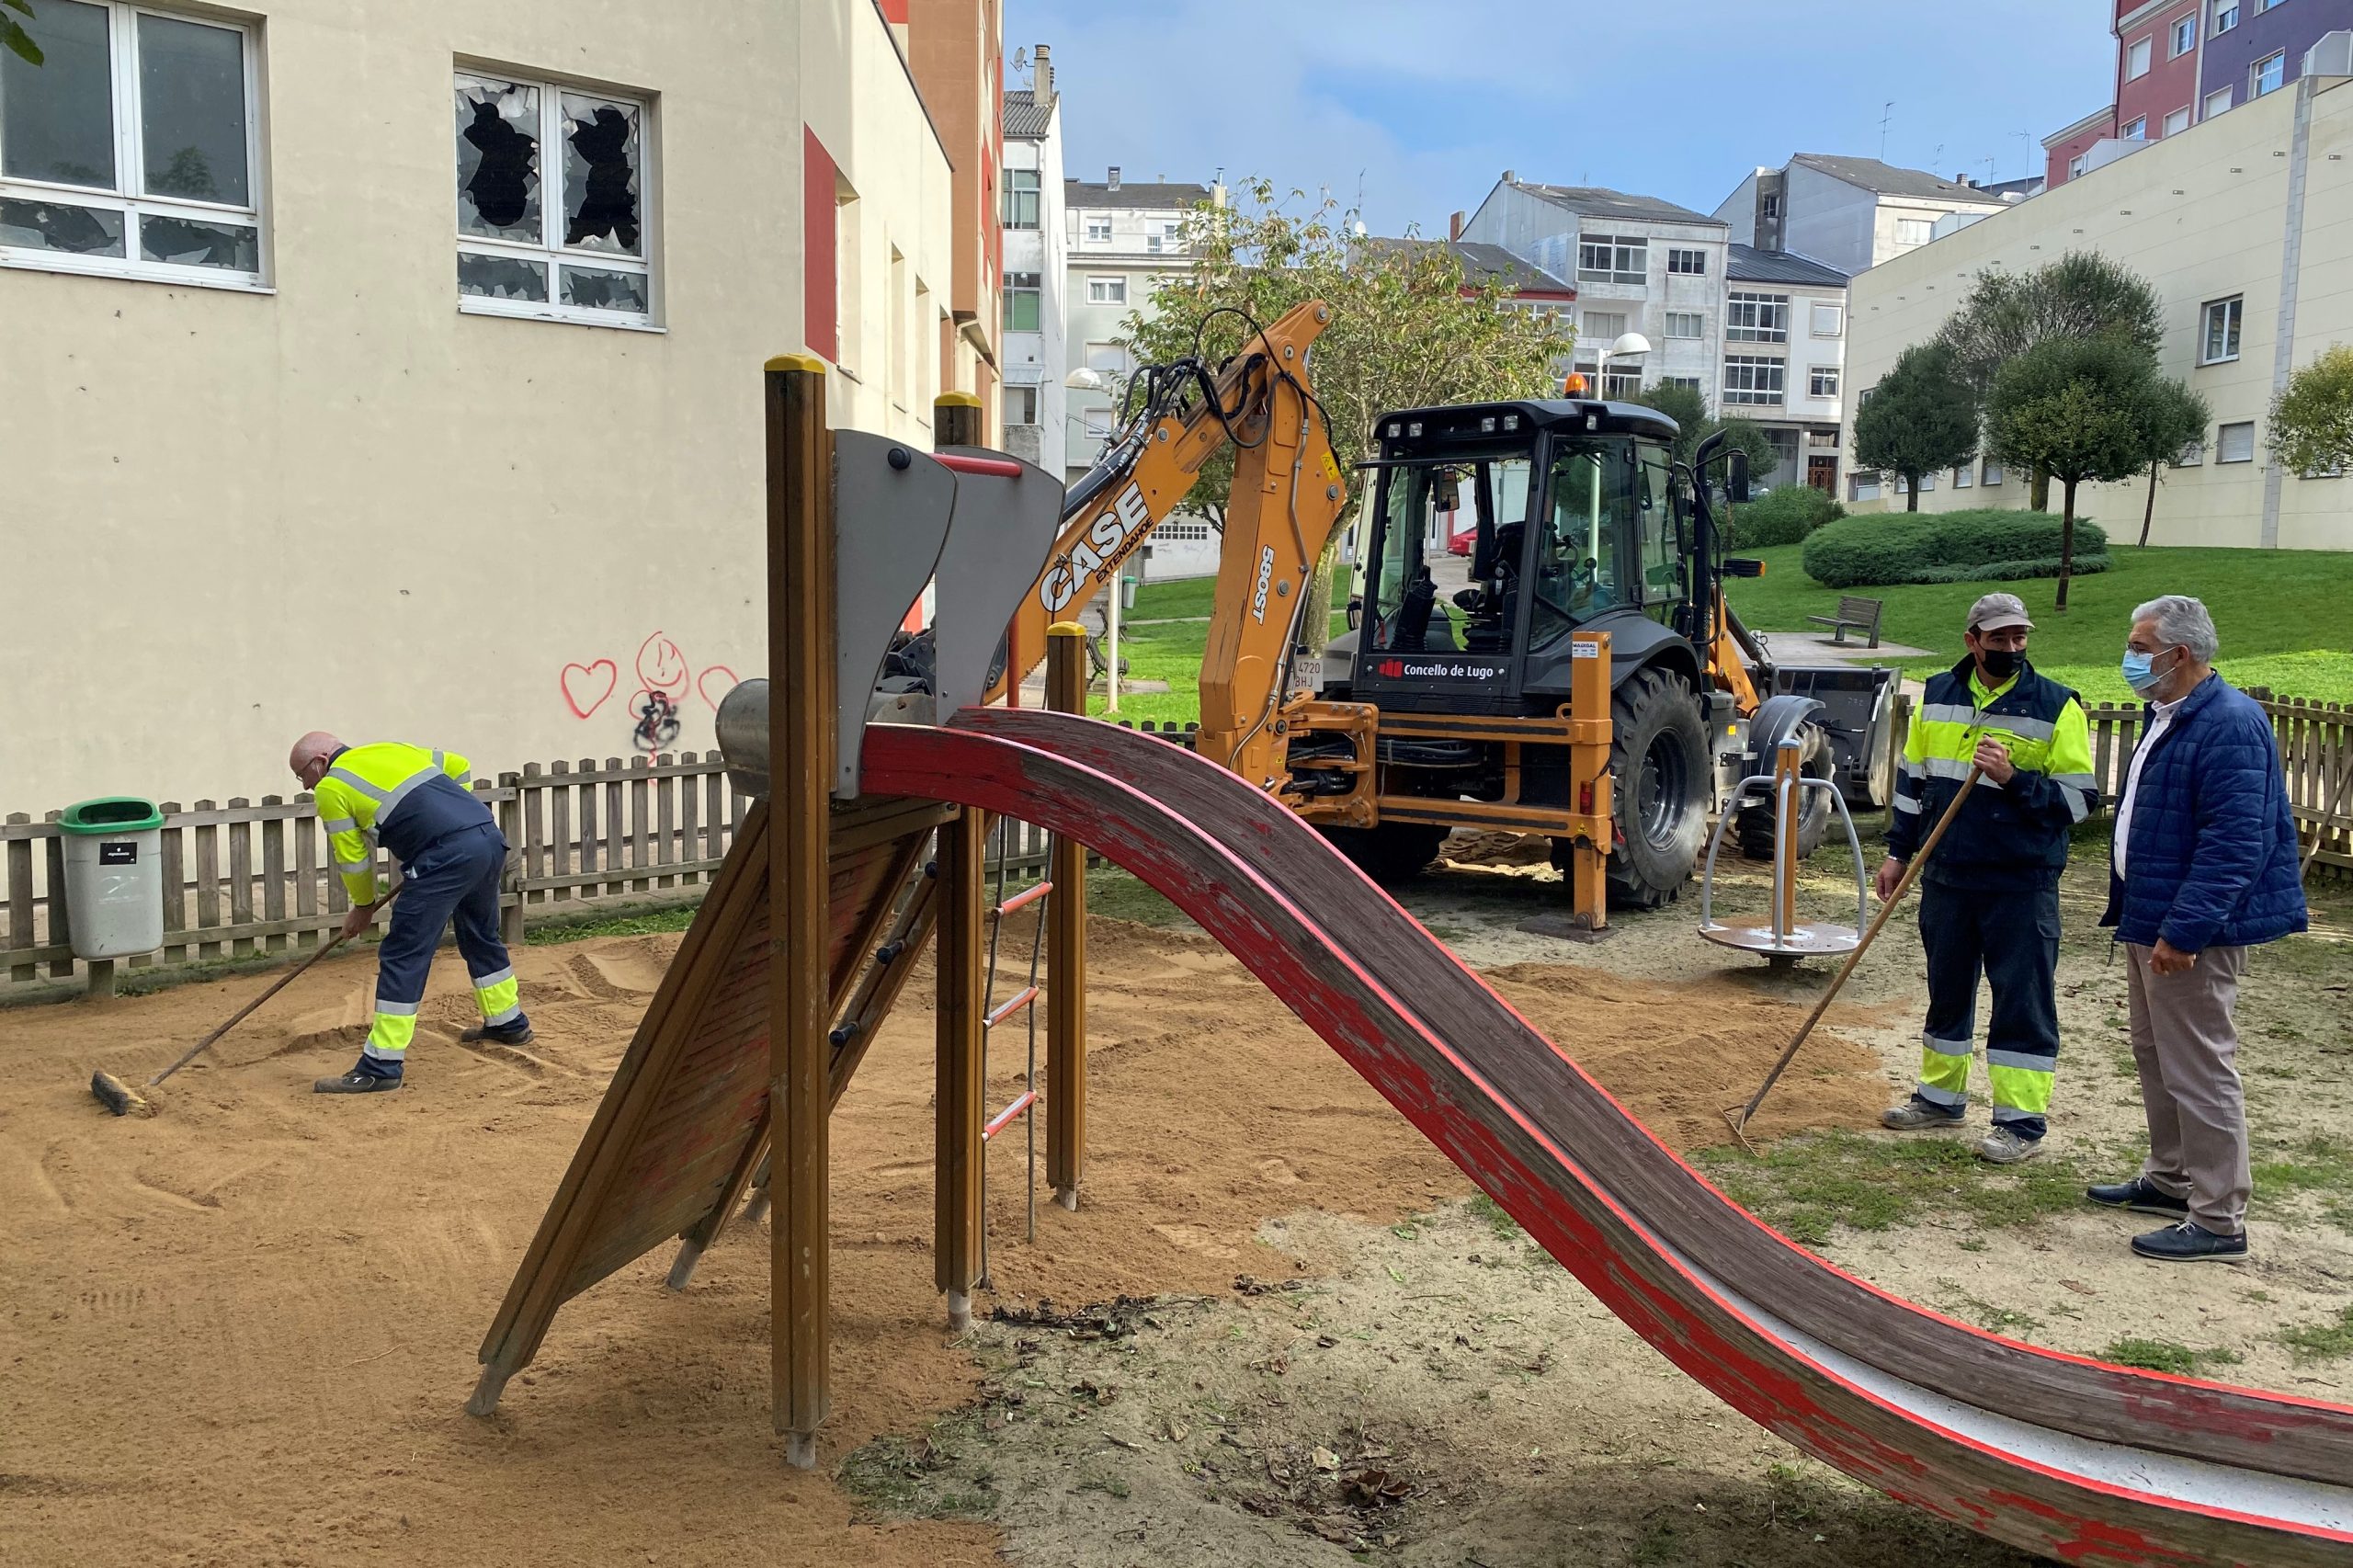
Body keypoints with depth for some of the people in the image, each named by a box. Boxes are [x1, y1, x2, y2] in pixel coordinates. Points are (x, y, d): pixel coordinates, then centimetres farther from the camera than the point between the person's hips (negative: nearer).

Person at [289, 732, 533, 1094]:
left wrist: (363, 907, 25)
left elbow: (352, 858, 10)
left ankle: (381, 1067, -2)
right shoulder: (388, 749, 26)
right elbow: (457, 766, 31)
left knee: (403, 956, -3)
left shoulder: (331, 787, 6)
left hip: (447, 857, -8)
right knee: (482, 936, 29)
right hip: (490, 837, 8)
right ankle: (509, 1022, 44)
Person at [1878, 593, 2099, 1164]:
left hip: (2022, 881, -5)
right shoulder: (1938, 694, 8)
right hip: (1946, 875, 5)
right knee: (1947, 989, 16)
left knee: (2023, 999, 0)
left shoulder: (2055, 706, -6)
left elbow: (2080, 797, -8)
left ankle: (2022, 1121, 9)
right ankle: (1941, 1096, 32)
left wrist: (2013, 779, -21)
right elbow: (1912, 778, 16)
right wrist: (1899, 852, 14)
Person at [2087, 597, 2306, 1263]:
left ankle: (2219, 1220, 4)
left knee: (2198, 1070, -4)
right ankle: (2169, 1179, 35)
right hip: (2150, 920, 11)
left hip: (2192, 932, -11)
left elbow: (2233, 844, -27)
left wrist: (2182, 932, -28)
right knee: (2156, 1057, 20)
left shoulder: (2229, 725, -21)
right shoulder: (2167, 716, 12)